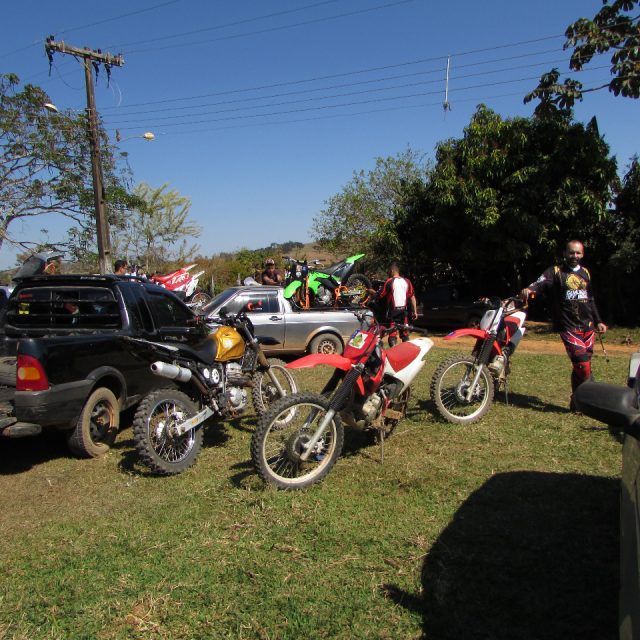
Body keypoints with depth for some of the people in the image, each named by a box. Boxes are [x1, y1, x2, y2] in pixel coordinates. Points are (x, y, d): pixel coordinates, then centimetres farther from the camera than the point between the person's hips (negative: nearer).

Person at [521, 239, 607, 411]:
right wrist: (529, 289, -44)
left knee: (582, 365, 8)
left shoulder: (585, 273, 17)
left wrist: (598, 321, 27)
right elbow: (541, 282, -22)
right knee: (582, 365, -14)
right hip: (569, 327, -6)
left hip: (588, 326, 6)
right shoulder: (556, 271, -2)